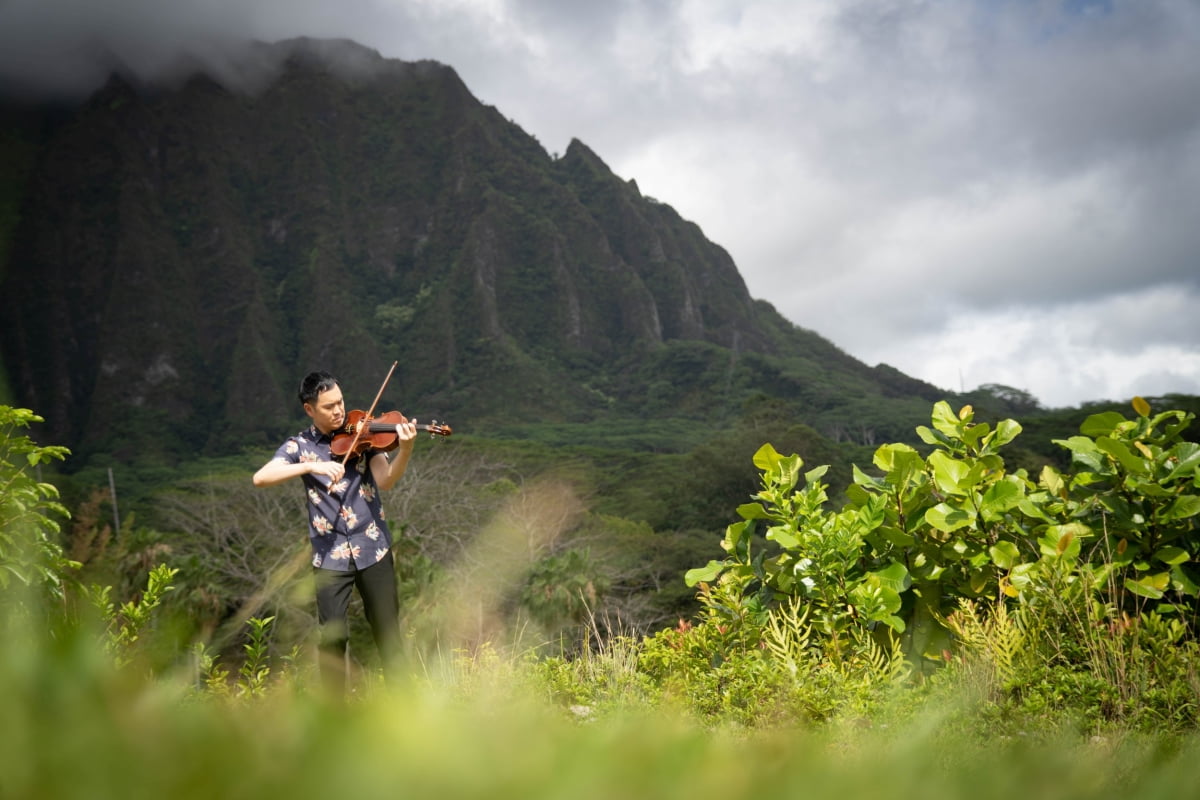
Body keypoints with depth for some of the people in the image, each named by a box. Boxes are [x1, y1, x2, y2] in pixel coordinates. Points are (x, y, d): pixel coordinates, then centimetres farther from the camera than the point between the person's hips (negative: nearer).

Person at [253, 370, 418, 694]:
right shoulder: (300, 446, 3)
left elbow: (385, 481, -11)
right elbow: (260, 478, -12)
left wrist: (405, 450, -30)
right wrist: (311, 466, -25)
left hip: (372, 548, 0)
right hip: (330, 554, 0)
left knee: (387, 630, 4)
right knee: (333, 636, -2)